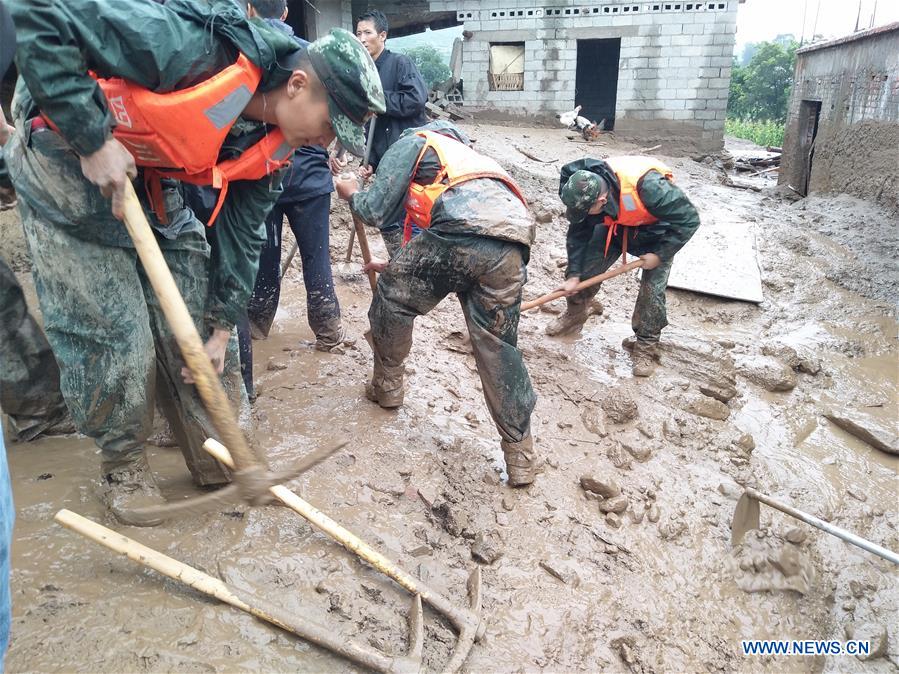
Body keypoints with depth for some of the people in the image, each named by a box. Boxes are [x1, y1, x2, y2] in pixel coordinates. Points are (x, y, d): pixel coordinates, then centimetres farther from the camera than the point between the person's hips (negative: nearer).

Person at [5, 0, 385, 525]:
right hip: (68, 161, -6)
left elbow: (242, 229, -1)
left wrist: (222, 329, -1)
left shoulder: (274, 143, -9)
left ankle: (217, 457, 20)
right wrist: (93, 139, -32)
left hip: (153, 180, 7)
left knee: (196, 319, 3)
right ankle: (122, 466, 17)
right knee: (113, 333, -7)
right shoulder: (193, 47, -32)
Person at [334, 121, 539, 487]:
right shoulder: (464, 155, 45)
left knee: (391, 295, 18)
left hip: (464, 229, -6)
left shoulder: (412, 143, 22)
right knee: (499, 348, 13)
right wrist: (399, 267, 59)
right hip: (512, 249, 7)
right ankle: (520, 455, 15)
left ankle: (386, 386, 34)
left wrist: (352, 193, 37)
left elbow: (375, 210, 14)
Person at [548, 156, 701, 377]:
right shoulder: (586, 191, -27)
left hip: (655, 232, -4)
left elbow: (688, 219, -31)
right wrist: (573, 274, -12)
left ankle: (646, 346, 10)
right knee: (586, 267, -1)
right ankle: (574, 316, 26)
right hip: (615, 225, 4)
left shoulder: (648, 187, -45)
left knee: (652, 290, -9)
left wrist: (660, 254, -25)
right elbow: (579, 233, -11)